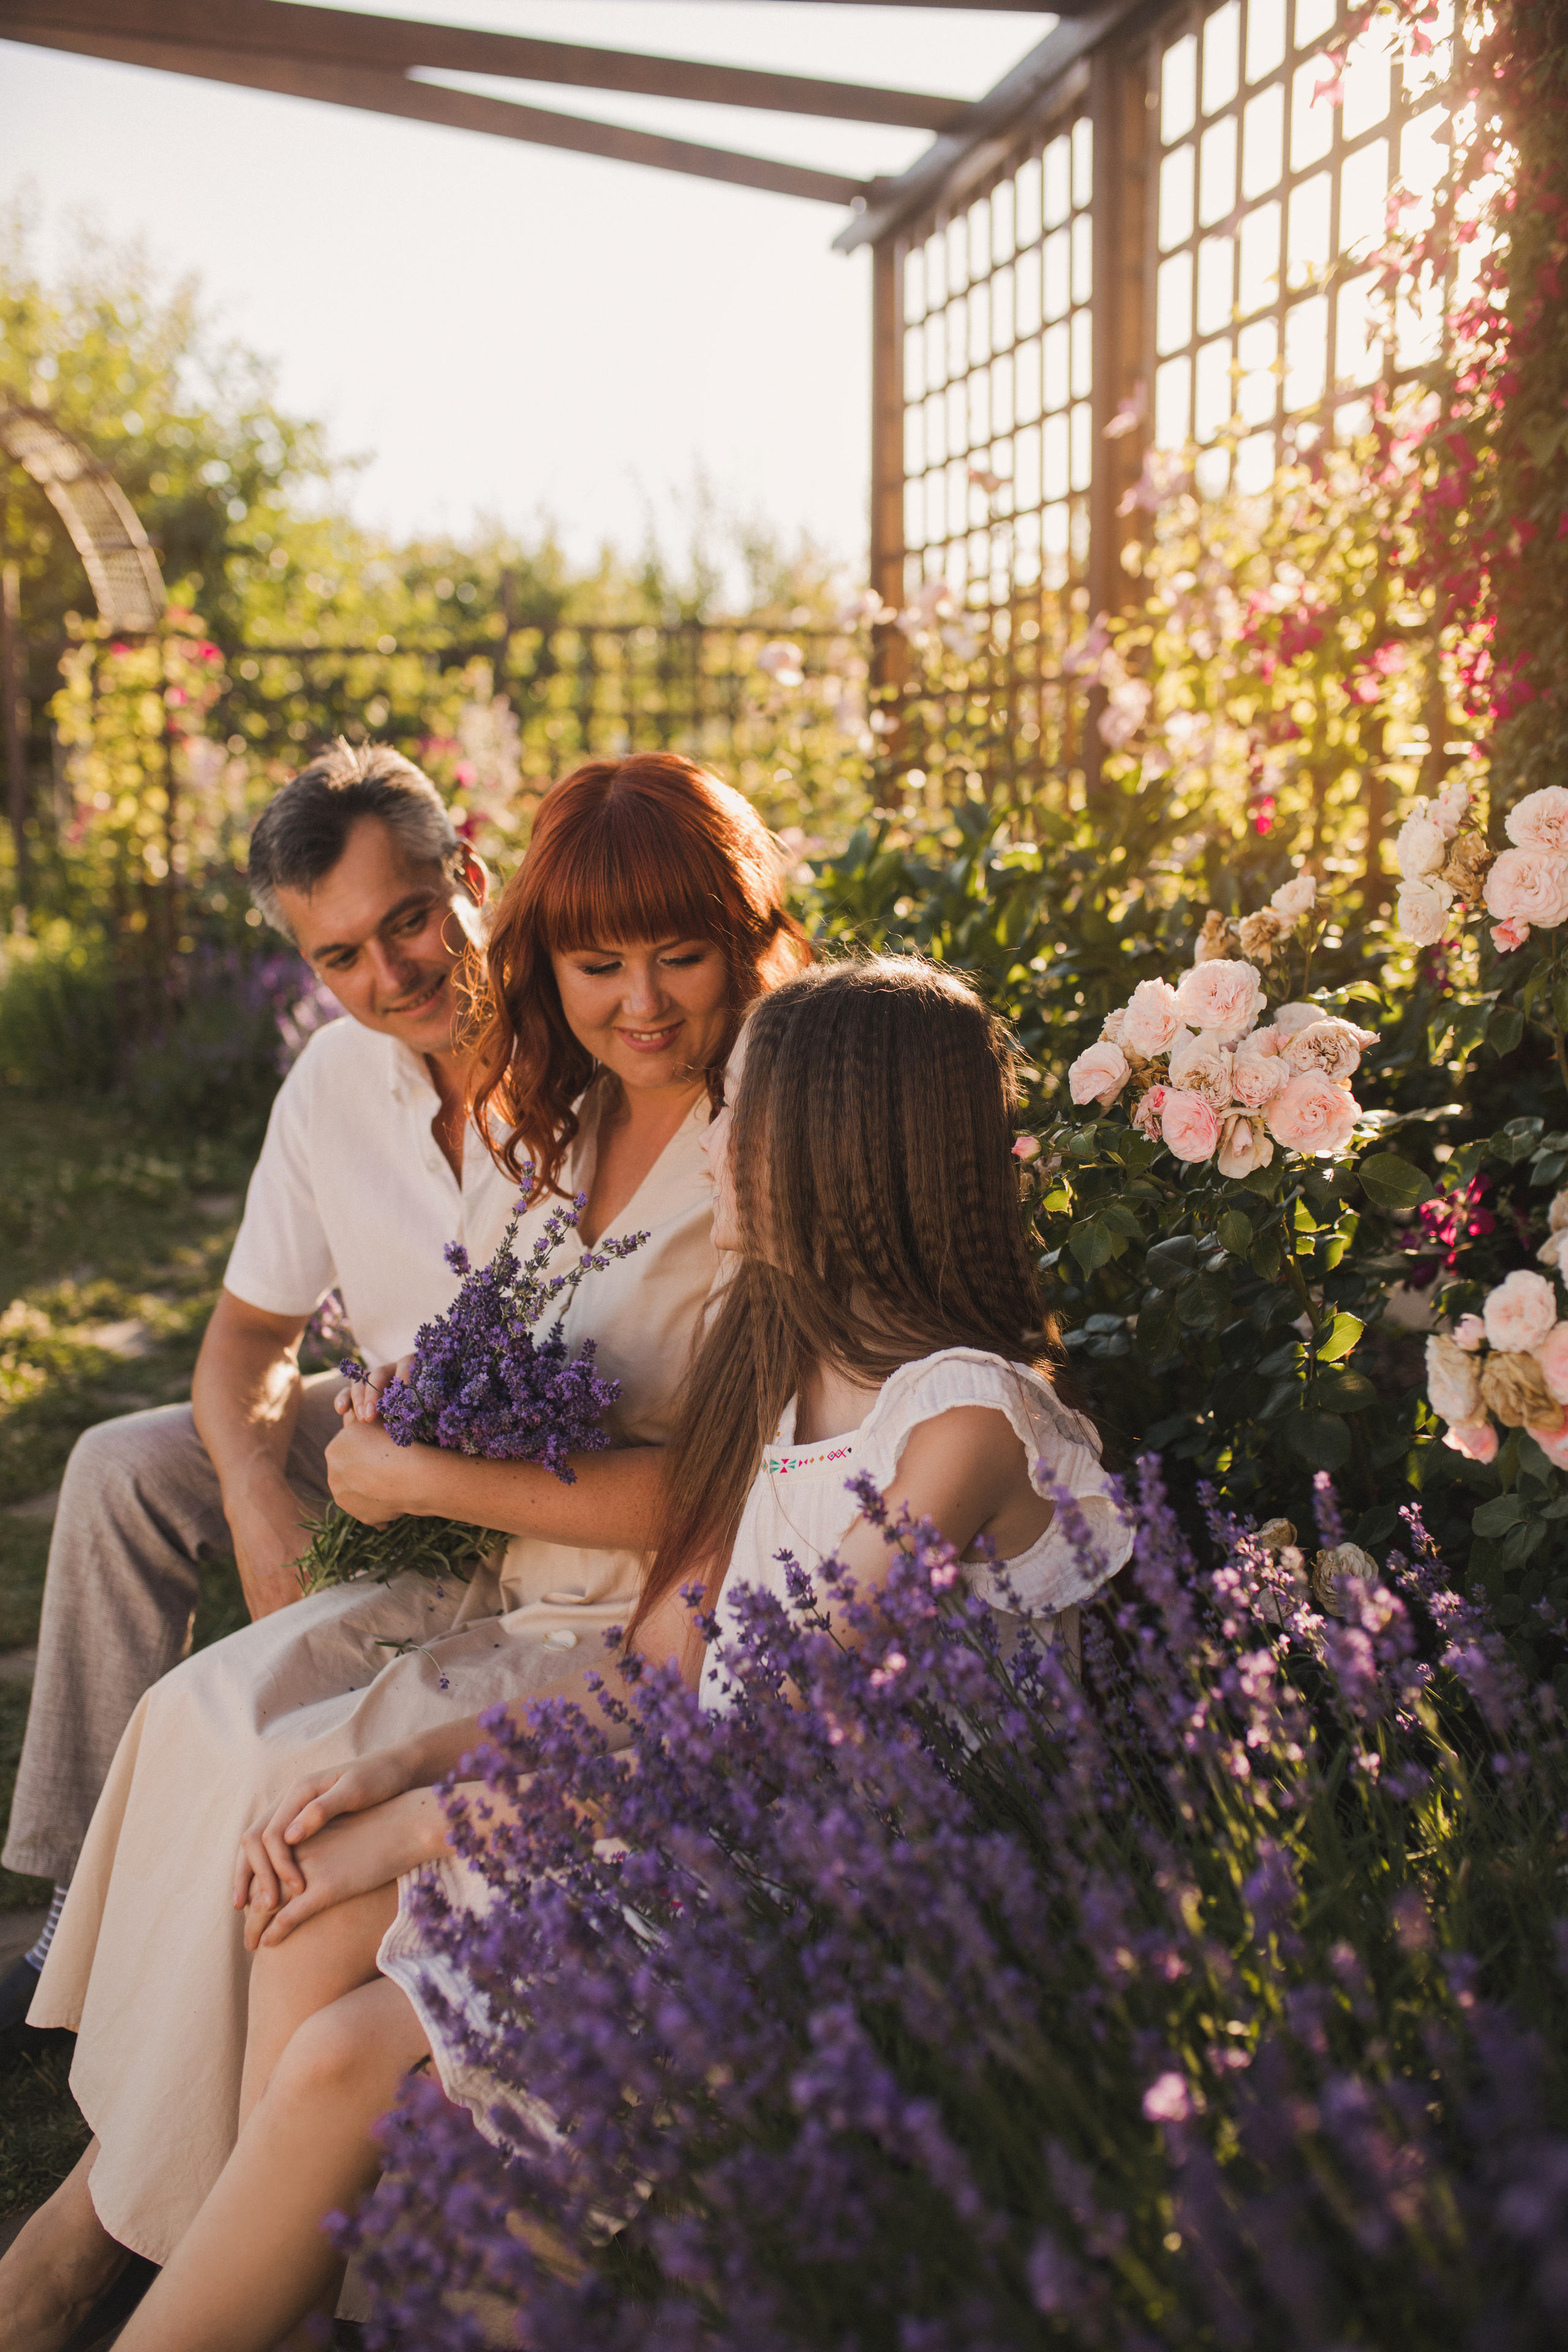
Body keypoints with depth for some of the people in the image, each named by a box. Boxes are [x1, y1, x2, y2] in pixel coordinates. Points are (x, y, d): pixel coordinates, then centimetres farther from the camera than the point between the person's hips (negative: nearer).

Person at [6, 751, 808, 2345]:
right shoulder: (559, 1124, 9)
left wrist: (426, 1483, -17)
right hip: (513, 1588, 8)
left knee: (292, 1785, -18)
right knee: (199, 1715, -10)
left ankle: (155, 2214, 3)